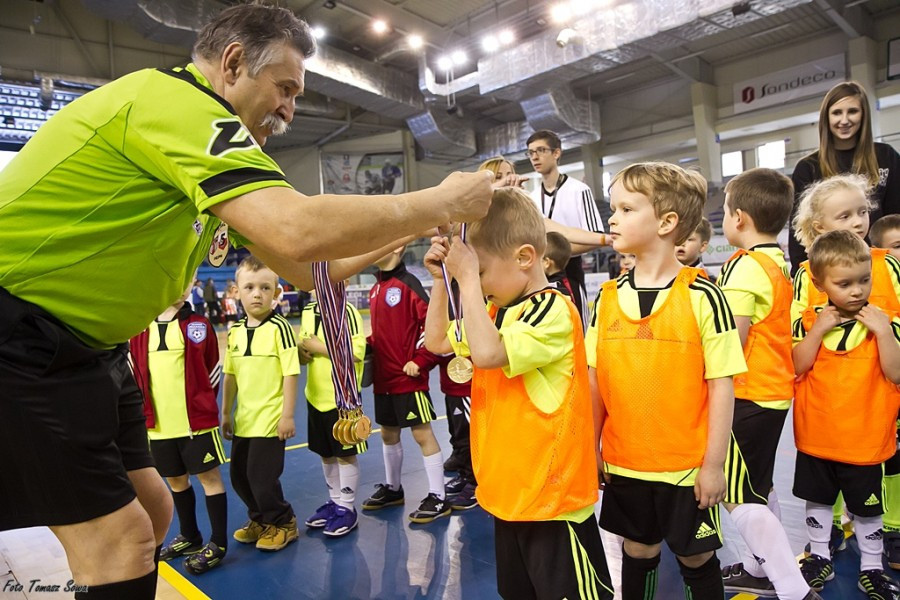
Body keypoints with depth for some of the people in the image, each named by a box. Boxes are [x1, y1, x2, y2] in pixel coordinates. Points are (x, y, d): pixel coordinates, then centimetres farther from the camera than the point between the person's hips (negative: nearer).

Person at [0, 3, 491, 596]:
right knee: (120, 540, -7)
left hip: (81, 344, 10)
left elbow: (307, 267, 10)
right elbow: (297, 231, -36)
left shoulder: (195, 129, 12)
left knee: (150, 511, 13)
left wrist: (412, 230, 4)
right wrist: (440, 202, -23)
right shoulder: (178, 99, -19)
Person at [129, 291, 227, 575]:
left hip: (197, 421, -4)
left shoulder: (199, 325, -5)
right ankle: (189, 536, 36)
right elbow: (134, 373, 10)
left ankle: (218, 543, 15)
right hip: (158, 424, 4)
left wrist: (201, 404, 4)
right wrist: (144, 410, 6)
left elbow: (213, 370, 3)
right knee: (175, 480, 17)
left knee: (209, 477, 3)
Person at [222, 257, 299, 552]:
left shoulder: (279, 327, -14)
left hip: (270, 420, -7)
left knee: (262, 476, -1)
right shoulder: (234, 331, 5)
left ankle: (283, 523, 24)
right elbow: (231, 374, 12)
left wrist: (287, 415, -16)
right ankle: (260, 519, 39)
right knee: (239, 475, 16)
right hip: (243, 419, 7)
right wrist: (226, 412, 13)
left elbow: (291, 373, -15)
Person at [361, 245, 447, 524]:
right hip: (383, 377, 8)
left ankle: (438, 498, 13)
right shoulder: (375, 289, 11)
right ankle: (392, 488, 37)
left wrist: (420, 361, -18)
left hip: (409, 377, -8)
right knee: (388, 433, 19)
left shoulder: (407, 284, -14)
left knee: (422, 434, 1)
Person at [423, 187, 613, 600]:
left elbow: (487, 354, -32)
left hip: (552, 495, -9)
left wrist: (467, 278, -25)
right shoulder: (496, 311, 7)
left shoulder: (552, 311, -20)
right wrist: (442, 280, 3)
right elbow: (437, 342, 15)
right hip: (508, 490, 9)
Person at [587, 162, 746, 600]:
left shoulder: (701, 296, -13)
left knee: (696, 558, 16)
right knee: (638, 552, 20)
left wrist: (714, 464, -9)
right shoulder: (608, 297, 0)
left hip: (686, 466, -3)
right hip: (623, 463, 4)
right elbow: (595, 380, 4)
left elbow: (721, 385, -11)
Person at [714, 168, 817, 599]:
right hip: (775, 391, 10)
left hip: (747, 397, -10)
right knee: (759, 489, 21)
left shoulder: (745, 266, -18)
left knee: (738, 498, -1)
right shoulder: (780, 264, 9)